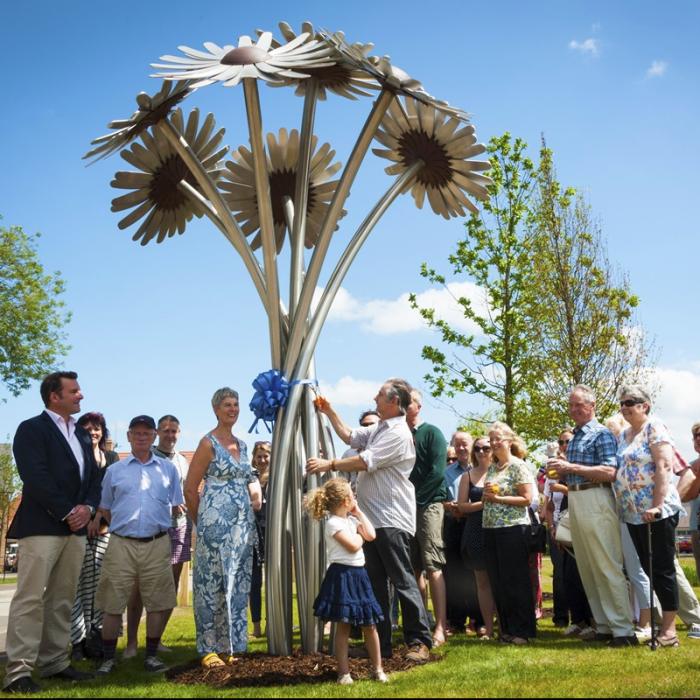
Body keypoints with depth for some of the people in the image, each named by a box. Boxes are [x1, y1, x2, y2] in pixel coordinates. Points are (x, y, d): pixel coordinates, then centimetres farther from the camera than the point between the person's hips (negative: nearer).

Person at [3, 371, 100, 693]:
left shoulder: (82, 433, 19)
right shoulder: (31, 429, -3)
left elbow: (93, 477, 17)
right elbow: (36, 479, -14)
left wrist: (87, 508, -3)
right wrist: (67, 513, -13)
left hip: (76, 527, 7)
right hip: (41, 525, -7)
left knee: (63, 599, 9)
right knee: (30, 598, -8)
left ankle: (55, 663, 16)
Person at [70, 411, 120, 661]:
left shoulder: (112, 457, 16)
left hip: (105, 528, 3)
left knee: (98, 584, 0)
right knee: (77, 582, -6)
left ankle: (95, 638, 5)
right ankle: (78, 640, -1)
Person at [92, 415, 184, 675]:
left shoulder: (168, 469, 9)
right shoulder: (114, 470, 8)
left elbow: (175, 507, 14)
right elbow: (105, 509, 15)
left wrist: (156, 522, 11)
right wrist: (122, 526, 11)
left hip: (157, 545, 1)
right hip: (121, 544, 0)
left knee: (158, 602, 2)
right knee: (113, 604, 2)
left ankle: (151, 655, 16)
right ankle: (108, 658, 15)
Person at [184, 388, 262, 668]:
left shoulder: (242, 444, 15)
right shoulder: (208, 443, -6)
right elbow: (190, 489, -5)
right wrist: (201, 521, 2)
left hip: (243, 523, 7)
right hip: (216, 522, -7)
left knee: (237, 584, 9)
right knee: (212, 583, -2)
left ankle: (230, 644, 18)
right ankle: (209, 648, 6)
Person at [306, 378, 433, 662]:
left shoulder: (398, 433, -13)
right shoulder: (377, 429, 18)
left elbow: (366, 461, -19)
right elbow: (349, 436, 31)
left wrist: (329, 464, -14)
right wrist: (329, 412, 26)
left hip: (392, 520, -10)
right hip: (372, 518, 10)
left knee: (403, 581, -6)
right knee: (375, 582, 11)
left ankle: (420, 642, 2)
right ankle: (381, 644, 18)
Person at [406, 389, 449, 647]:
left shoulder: (432, 433, -1)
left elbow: (437, 471, -11)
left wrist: (415, 497, -12)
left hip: (428, 505, -5)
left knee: (433, 566, -10)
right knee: (414, 568, 7)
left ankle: (440, 627, -10)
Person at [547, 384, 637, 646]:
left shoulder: (602, 434, -7)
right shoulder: (573, 438, 17)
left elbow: (609, 472, -19)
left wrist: (571, 467, -20)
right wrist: (561, 472, 4)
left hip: (596, 500, -9)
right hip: (574, 502, 9)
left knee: (608, 566, -7)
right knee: (586, 568, 11)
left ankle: (623, 629, -1)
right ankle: (604, 625, 19)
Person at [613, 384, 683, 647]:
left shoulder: (654, 428, -8)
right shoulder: (624, 435, 16)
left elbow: (664, 466, -17)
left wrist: (657, 505, -23)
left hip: (656, 512, -8)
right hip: (633, 514, 8)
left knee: (662, 568, -2)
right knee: (648, 569, 12)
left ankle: (669, 628, 5)